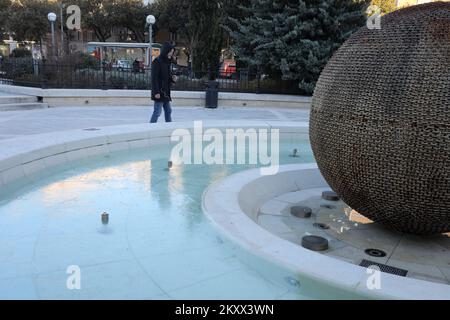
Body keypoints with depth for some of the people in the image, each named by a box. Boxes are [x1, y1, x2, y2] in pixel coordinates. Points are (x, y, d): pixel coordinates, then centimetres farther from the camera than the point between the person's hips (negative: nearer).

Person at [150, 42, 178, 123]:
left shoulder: (167, 62, 13)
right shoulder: (157, 62, -12)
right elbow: (154, 78, -16)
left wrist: (173, 78, 2)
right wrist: (156, 92, -21)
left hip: (166, 92, 9)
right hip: (159, 93, -9)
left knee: (168, 111, 13)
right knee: (157, 112, -7)